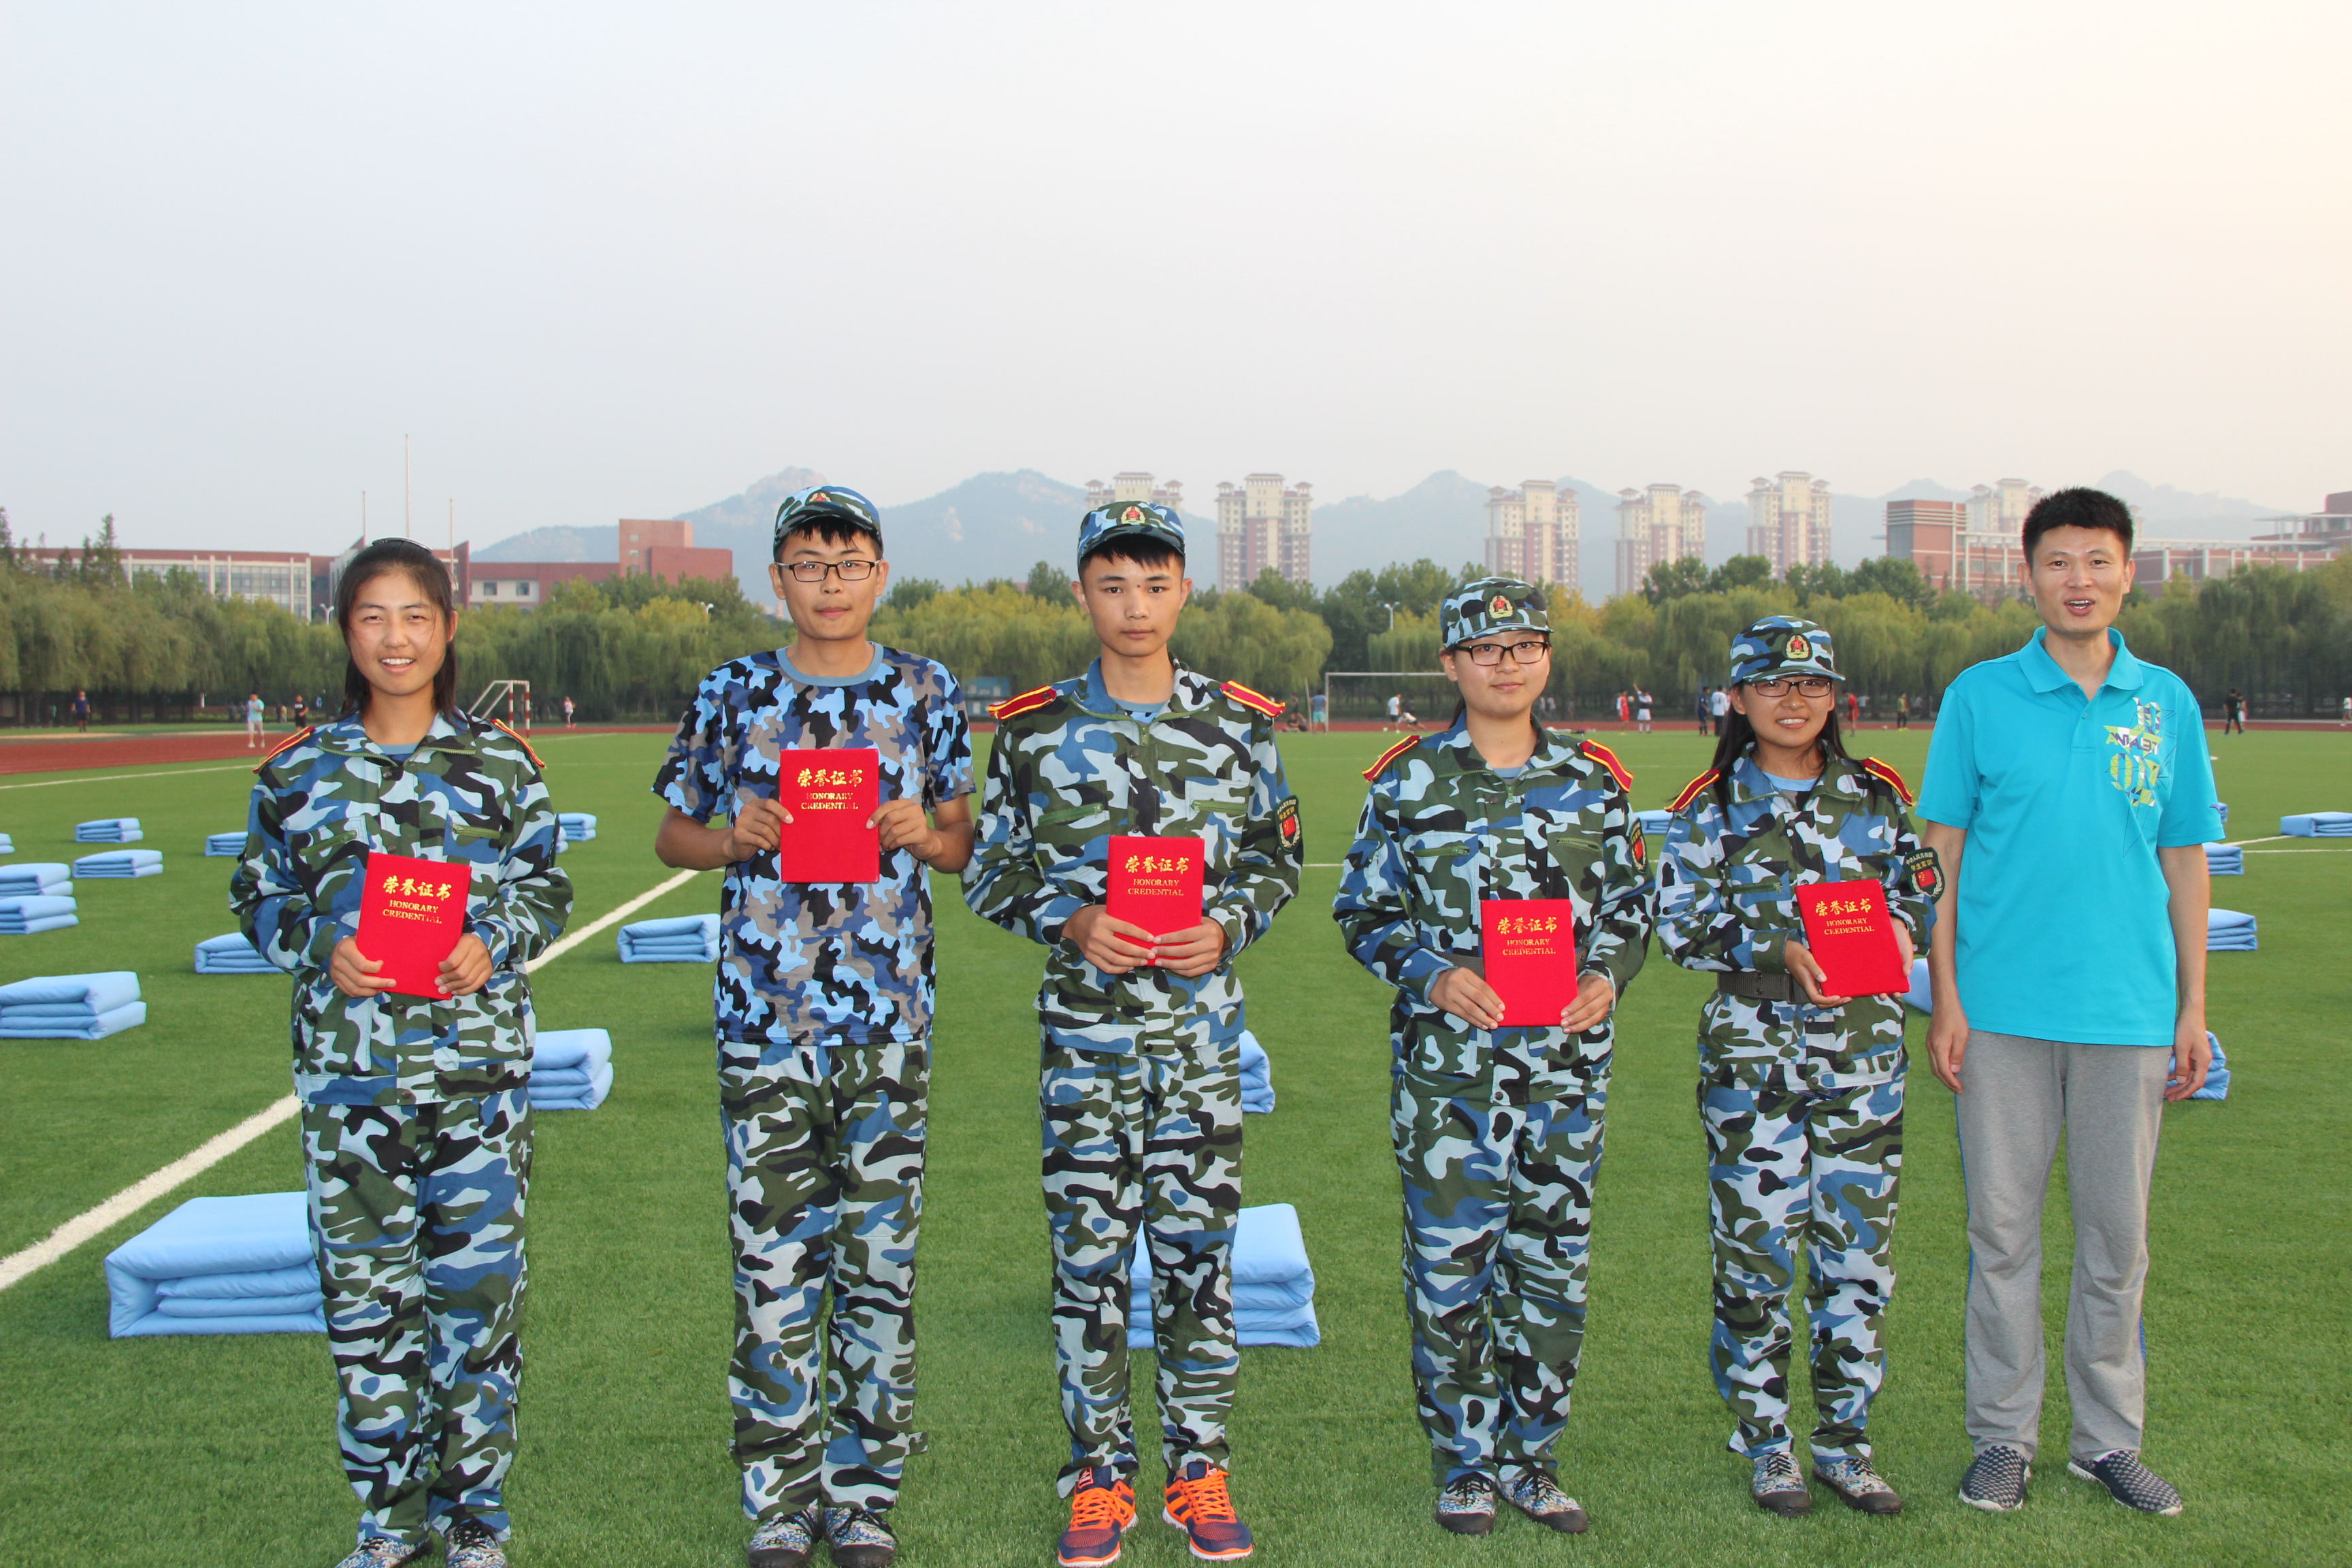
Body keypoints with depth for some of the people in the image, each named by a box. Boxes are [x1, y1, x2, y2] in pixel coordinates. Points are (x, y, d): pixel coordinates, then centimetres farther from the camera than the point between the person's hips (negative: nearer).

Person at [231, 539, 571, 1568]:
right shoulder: (299, 771, 6)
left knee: (477, 1285, 2)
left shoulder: (501, 765, 3)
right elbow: (259, 896, 11)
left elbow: (546, 889, 7)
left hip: (479, 1067, -1)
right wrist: (322, 947, -9)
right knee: (364, 1291, 7)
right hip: (348, 1069, 1)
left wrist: (494, 945, -12)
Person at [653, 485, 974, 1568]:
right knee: (773, 1257, 3)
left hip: (889, 1015, 0)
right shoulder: (732, 694, 5)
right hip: (764, 1017, 0)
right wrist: (733, 836, -8)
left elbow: (961, 845, 13)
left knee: (880, 1256, 5)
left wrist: (923, 832, -9)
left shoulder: (926, 693, 6)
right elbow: (671, 836, 12)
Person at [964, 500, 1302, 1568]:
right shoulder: (1036, 730, 2)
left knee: (1198, 1241, 5)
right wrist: (1073, 924, -12)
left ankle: (1198, 1469, 19)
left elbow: (1276, 859, 11)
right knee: (1087, 1246, 3)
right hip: (1085, 1021, -1)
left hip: (1203, 1020, 1)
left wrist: (1225, 928, -8)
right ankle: (1099, 1476, 16)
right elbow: (992, 871, 5)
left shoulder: (1239, 724, 5)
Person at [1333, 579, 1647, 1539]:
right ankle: (1464, 1464, 17)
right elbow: (1365, 910, 4)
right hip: (1446, 1057, -2)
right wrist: (1432, 974, -12)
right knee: (1449, 1256, 1)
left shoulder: (1592, 779, 8)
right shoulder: (1408, 782, 2)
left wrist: (1607, 975, -5)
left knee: (1552, 1254, 7)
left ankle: (1530, 1457, 23)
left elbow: (1629, 901, 14)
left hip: (1565, 1055, 2)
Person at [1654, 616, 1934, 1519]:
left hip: (1863, 1048, 2)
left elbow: (1920, 894, 10)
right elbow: (1681, 924, -5)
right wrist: (1779, 950, -18)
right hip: (1753, 1048, -2)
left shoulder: (1876, 796, 8)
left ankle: (1844, 1439, 19)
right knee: (1756, 1244, 2)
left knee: (1858, 1247, 5)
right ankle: (1765, 1442, 16)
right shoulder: (1712, 807, 1)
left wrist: (1899, 931, -12)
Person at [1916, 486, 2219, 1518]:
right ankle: (2005, 1434, 19)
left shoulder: (2167, 704, 6)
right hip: (2004, 1007, -1)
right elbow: (1943, 853, 1)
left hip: (2129, 1009, 2)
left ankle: (2109, 1437, 24)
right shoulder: (1980, 696, 0)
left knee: (2117, 1232, 10)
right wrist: (1946, 998, -4)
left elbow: (2185, 860, 9)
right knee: (2003, 1228, 6)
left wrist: (2193, 1008, 6)